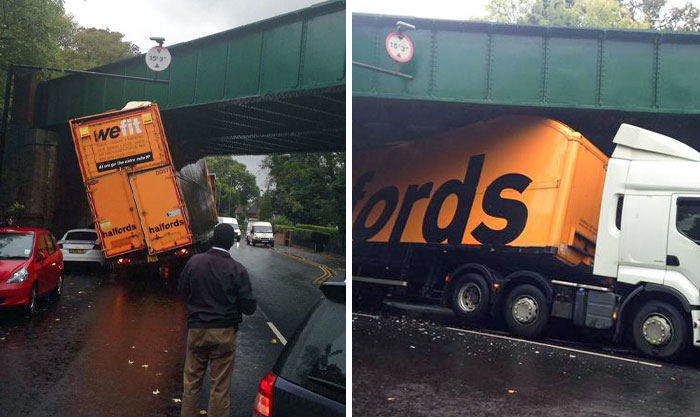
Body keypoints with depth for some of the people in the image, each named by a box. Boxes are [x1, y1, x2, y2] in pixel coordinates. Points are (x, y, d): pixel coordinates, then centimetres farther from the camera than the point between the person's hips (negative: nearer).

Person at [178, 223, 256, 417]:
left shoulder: (194, 261, -6)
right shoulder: (237, 270, -14)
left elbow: (182, 289, 10)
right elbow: (249, 307, -10)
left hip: (196, 329, 3)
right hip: (224, 332, -2)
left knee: (191, 381, 17)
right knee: (219, 387, 7)